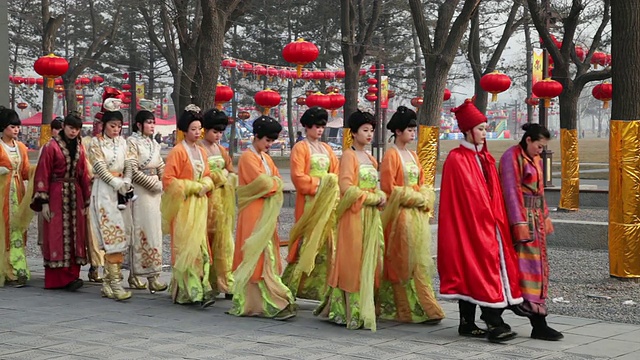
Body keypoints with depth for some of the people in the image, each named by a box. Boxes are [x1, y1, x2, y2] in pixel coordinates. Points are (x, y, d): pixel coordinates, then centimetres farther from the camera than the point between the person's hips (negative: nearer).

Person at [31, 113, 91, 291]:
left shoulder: (79, 147, 10)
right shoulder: (51, 146, -5)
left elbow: (83, 175, 12)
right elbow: (43, 174, -8)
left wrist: (86, 201, 9)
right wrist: (44, 202, -13)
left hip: (75, 196, 5)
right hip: (56, 196, -5)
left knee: (75, 236, 3)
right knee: (57, 236, -4)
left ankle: (71, 276, 6)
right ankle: (57, 279, -4)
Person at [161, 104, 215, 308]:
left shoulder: (201, 152, 13)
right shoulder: (178, 151, -8)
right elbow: (168, 180, -11)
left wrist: (205, 185, -2)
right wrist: (193, 187, -12)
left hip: (199, 205, 7)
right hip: (183, 205, -7)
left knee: (199, 245, 3)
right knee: (186, 247, -7)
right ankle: (194, 291, -8)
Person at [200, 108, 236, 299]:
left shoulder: (221, 150, 17)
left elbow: (231, 172, 17)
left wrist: (226, 176, -4)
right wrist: (218, 176, -9)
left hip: (223, 199, 6)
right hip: (206, 199, -6)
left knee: (223, 239, 2)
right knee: (207, 239, -5)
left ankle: (225, 282, 2)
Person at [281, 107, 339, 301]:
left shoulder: (326, 149, 17)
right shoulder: (300, 148, -2)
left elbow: (336, 174, 14)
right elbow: (298, 177, -10)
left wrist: (333, 185, -5)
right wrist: (319, 182, -12)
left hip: (327, 202, 6)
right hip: (309, 202, -6)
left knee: (326, 243, 2)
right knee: (307, 242, -10)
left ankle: (321, 287, 5)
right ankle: (290, 286, -4)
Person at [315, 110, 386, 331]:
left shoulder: (369, 158, 18)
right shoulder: (349, 155, -6)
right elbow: (346, 187, -15)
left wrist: (381, 196, 1)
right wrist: (373, 198, -12)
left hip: (371, 215, 8)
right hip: (355, 215, -8)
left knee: (369, 261, 7)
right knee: (353, 261, -7)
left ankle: (364, 308, 13)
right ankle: (351, 311, -2)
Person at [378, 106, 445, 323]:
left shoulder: (413, 156, 16)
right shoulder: (391, 155, -7)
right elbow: (389, 188, -13)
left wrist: (425, 199, -3)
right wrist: (417, 198, -11)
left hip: (418, 215, 8)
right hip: (400, 215, -8)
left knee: (419, 262, 7)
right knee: (405, 262, -5)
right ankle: (423, 309, -5)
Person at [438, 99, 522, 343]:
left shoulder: (485, 158, 15)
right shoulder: (456, 159, -9)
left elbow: (494, 194, 16)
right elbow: (466, 195, -13)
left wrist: (497, 219, 9)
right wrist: (484, 218, -13)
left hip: (487, 224, 7)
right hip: (468, 223, -7)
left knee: (470, 273, 8)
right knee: (481, 268, -11)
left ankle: (468, 323, 12)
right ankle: (494, 322, -13)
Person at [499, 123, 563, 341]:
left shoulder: (536, 160, 17)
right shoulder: (511, 157, -10)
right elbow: (511, 191, -15)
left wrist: (545, 216, 18)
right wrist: (519, 222, -19)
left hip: (536, 217, 9)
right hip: (522, 216, -9)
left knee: (538, 263, 8)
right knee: (529, 263, -11)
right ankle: (538, 324, -12)